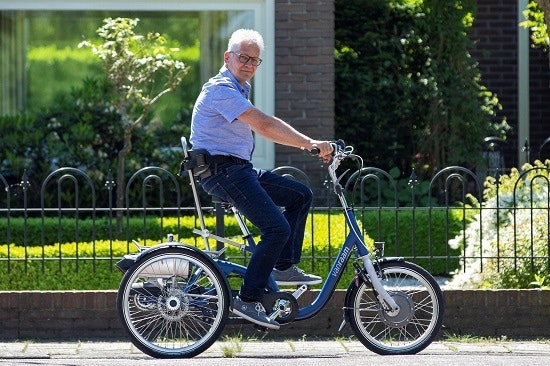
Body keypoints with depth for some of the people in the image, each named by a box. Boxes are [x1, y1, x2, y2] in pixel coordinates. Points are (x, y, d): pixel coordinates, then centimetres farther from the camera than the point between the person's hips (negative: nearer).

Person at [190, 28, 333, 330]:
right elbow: (264, 126, -24)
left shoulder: (238, 90, 20)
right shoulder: (221, 90, -15)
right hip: (223, 172, -10)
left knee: (300, 195, 13)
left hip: (239, 169, 10)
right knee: (277, 229, -18)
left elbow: (262, 127, 19)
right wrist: (310, 144, -24)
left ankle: (284, 268, 13)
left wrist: (308, 144, 8)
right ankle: (247, 301, -16)